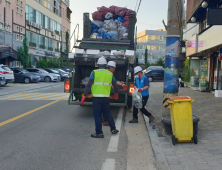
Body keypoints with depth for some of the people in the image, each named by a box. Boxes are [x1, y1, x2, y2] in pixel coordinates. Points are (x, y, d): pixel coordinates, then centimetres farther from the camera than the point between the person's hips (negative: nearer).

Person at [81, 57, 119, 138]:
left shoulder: (94, 72, -3)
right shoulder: (110, 74, 8)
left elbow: (89, 85, -8)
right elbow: (115, 85, 19)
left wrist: (84, 95, -5)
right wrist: (116, 93, 37)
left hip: (96, 97, -3)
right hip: (106, 97, 4)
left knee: (97, 115, 4)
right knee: (108, 113, 19)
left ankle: (99, 133, 7)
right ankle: (113, 129, 26)